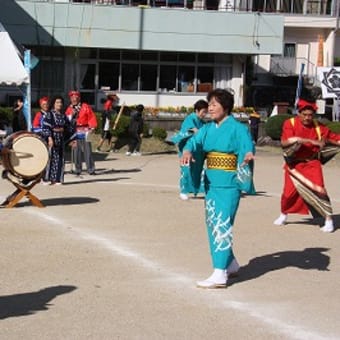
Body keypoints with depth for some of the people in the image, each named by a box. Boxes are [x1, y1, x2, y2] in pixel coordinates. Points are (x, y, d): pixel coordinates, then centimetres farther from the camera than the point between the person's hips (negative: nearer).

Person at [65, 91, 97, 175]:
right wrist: (71, 115, -9)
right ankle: (78, 170, 8)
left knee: (87, 151, -2)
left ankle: (91, 170, 0)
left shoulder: (86, 107, 2)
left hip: (85, 132, -2)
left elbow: (92, 118, 1)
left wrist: (91, 128, -6)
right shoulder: (69, 109, 11)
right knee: (76, 152, 2)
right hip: (74, 132, 2)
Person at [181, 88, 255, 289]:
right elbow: (195, 141, -3)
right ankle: (231, 264, 33)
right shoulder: (207, 129, 11)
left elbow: (247, 146, -22)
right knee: (213, 225, 15)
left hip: (228, 183, -8)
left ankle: (220, 274, -11)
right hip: (211, 181, 8)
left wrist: (248, 154, -46)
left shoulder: (238, 129, -8)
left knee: (222, 224, -12)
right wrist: (187, 151, -26)